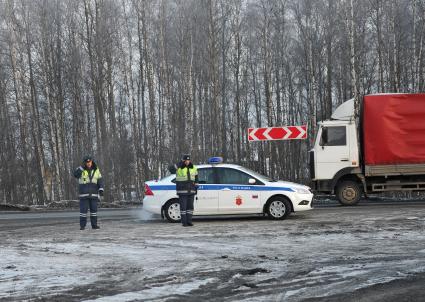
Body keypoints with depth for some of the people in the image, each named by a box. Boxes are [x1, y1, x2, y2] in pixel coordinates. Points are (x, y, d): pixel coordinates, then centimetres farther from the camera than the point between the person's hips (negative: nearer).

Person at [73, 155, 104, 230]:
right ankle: (82, 225, 1)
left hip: (93, 193, 2)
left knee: (94, 209, 2)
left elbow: (100, 180, 2)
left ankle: (94, 224, 8)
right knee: (83, 209, -5)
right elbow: (75, 175, -23)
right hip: (84, 193, -2)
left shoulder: (96, 170, 5)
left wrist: (101, 190, -10)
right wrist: (82, 167, -27)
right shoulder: (81, 169, -2)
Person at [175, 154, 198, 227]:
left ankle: (189, 221, 10)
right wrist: (182, 163, -28)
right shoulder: (179, 167, -5)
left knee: (190, 206, 4)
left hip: (191, 190, 4)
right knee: (183, 206, -4)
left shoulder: (193, 168, 8)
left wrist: (196, 188, 9)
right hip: (182, 190, -4)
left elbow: (196, 178, 17)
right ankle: (184, 222, 0)